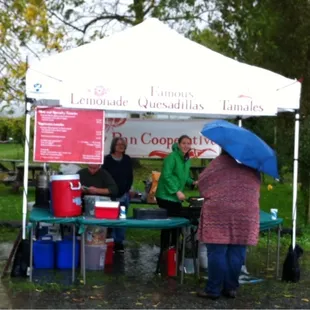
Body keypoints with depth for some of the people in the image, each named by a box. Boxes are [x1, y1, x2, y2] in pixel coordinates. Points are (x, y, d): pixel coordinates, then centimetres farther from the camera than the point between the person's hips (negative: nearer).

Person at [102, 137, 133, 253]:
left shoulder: (127, 159, 8)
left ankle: (119, 242, 12)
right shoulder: (107, 159, -2)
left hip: (124, 194, 3)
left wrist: (125, 191, -1)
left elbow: (130, 177, 9)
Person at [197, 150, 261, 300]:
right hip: (246, 214, 4)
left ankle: (214, 289, 3)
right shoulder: (252, 167, 14)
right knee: (236, 253, 8)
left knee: (217, 252, 0)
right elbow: (256, 189, 21)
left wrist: (209, 195, 19)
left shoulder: (220, 161, 2)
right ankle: (231, 288, 14)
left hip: (219, 212, -4)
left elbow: (202, 181, 4)